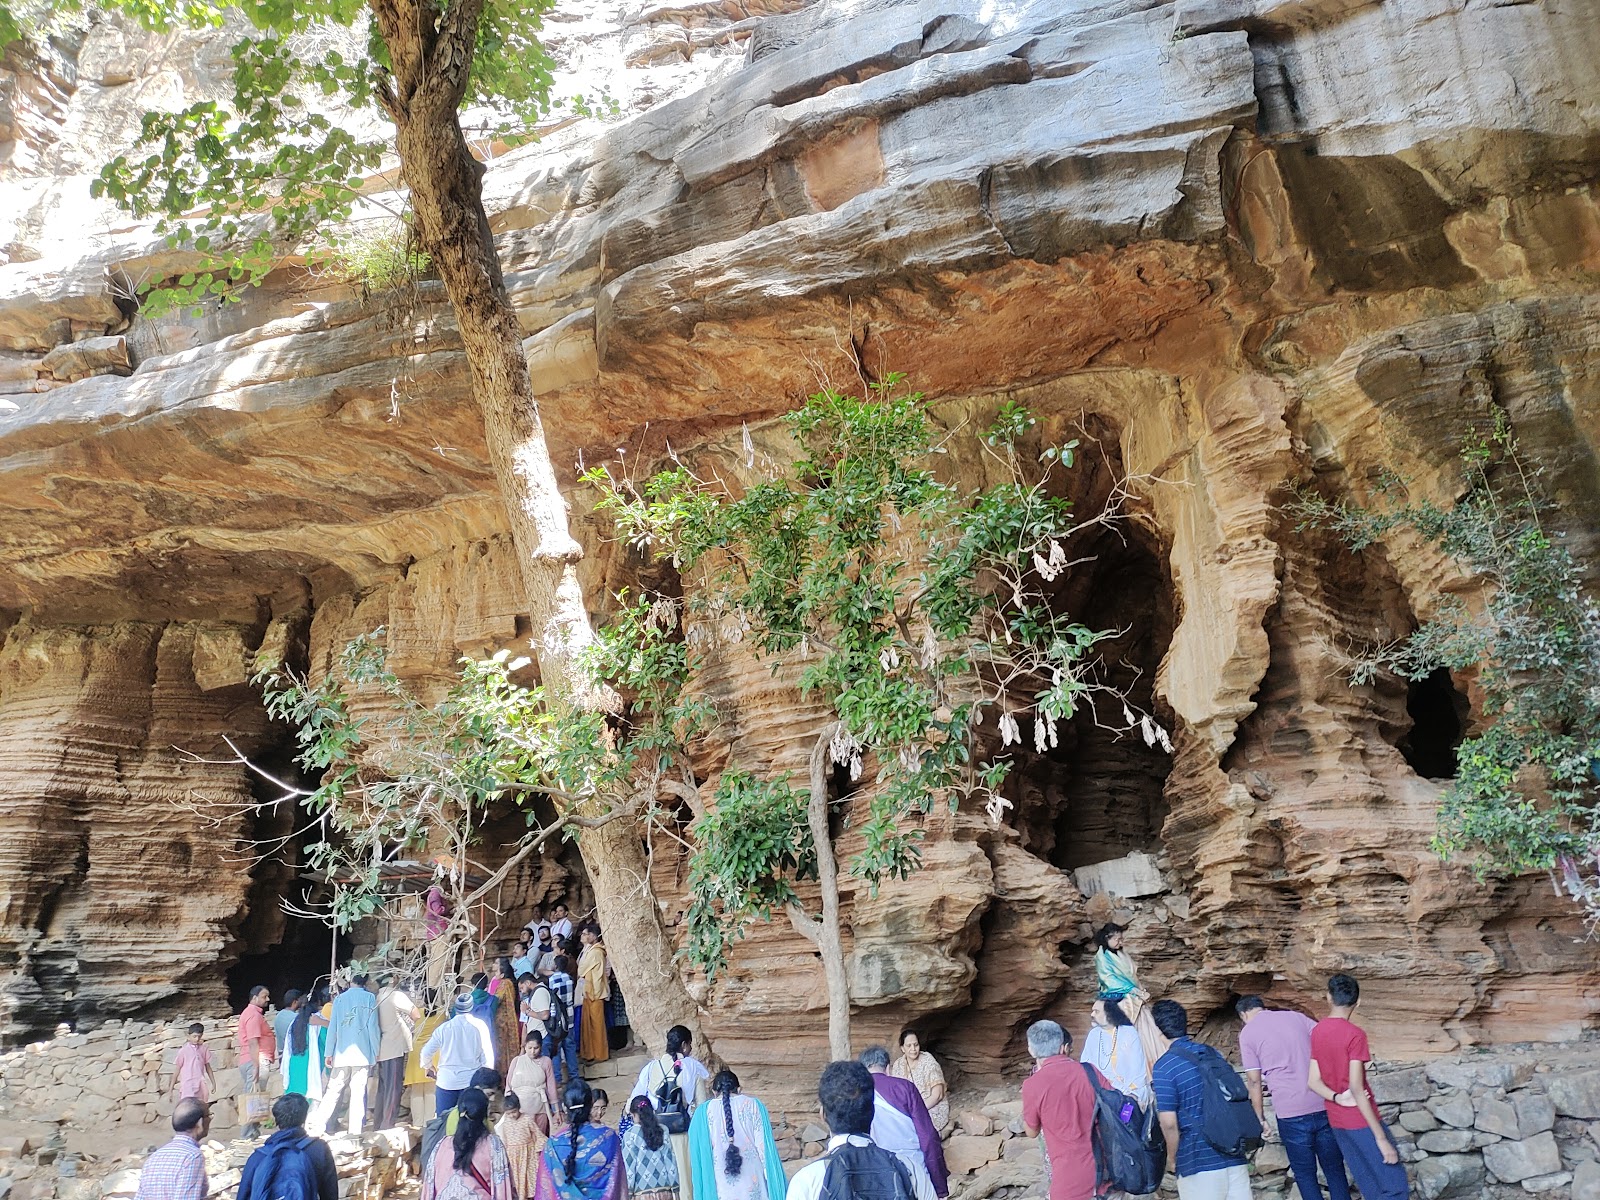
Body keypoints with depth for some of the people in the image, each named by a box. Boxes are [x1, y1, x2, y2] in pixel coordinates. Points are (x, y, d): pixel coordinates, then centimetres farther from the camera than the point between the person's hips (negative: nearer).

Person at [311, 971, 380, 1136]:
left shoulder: (340, 999, 8)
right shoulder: (370, 998, 0)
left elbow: (333, 1028, 7)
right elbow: (373, 1027, -3)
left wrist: (328, 1053, 11)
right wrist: (375, 1053, 2)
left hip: (342, 1053, 3)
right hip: (362, 1054, -2)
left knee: (332, 1091, 9)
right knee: (358, 1093, -1)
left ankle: (317, 1125, 4)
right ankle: (355, 1131, -2)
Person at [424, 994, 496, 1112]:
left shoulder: (444, 1028, -3)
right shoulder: (479, 1026, -7)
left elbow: (426, 1052, 2)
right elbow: (487, 1054, -7)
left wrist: (428, 1067, 23)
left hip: (446, 1081, 1)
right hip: (472, 1081, 0)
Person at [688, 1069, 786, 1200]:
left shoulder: (703, 1111, 3)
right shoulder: (754, 1105, 2)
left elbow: (697, 1153, 5)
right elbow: (764, 1145, -3)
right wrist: (771, 1178, 1)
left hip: (720, 1185, 0)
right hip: (751, 1182, 0)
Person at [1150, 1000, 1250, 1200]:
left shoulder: (1163, 1067, -11)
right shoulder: (1212, 1053, 9)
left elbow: (1169, 1123, -14)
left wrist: (1171, 1158, 2)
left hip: (1199, 1160, -6)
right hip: (1235, 1154, 6)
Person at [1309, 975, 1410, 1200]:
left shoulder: (1317, 1032, 6)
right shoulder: (1355, 1034, -16)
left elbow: (1313, 1081, 1)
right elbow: (1356, 1088, -22)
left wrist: (1338, 1098, -13)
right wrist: (1381, 1137, -19)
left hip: (1337, 1121, 7)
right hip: (1361, 1121, -7)